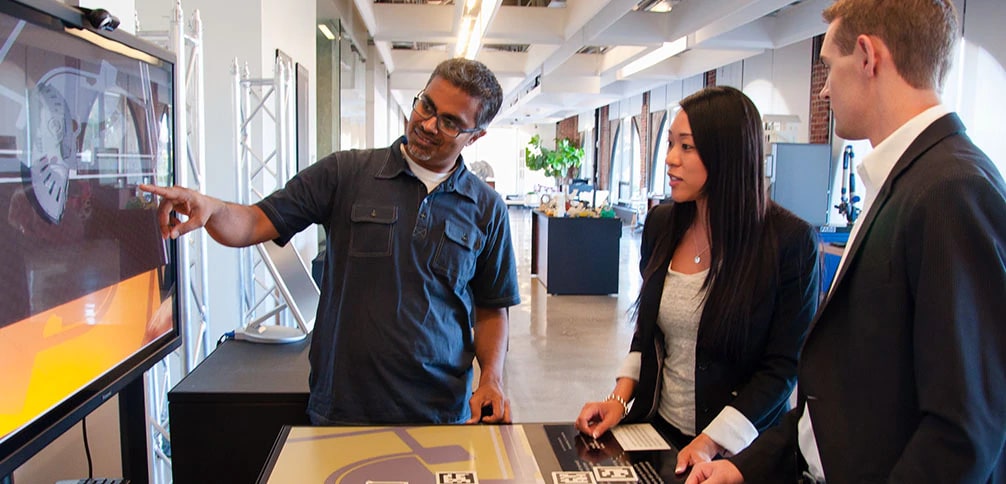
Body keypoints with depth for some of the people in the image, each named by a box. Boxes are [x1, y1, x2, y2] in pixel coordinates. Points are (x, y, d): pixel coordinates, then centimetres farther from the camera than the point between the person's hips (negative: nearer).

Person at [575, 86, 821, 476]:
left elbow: (784, 365, -14)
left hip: (738, 448, -5)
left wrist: (712, 442, -20)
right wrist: (620, 398, -3)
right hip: (656, 428, 5)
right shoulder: (661, 224, -1)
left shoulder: (790, 241, -17)